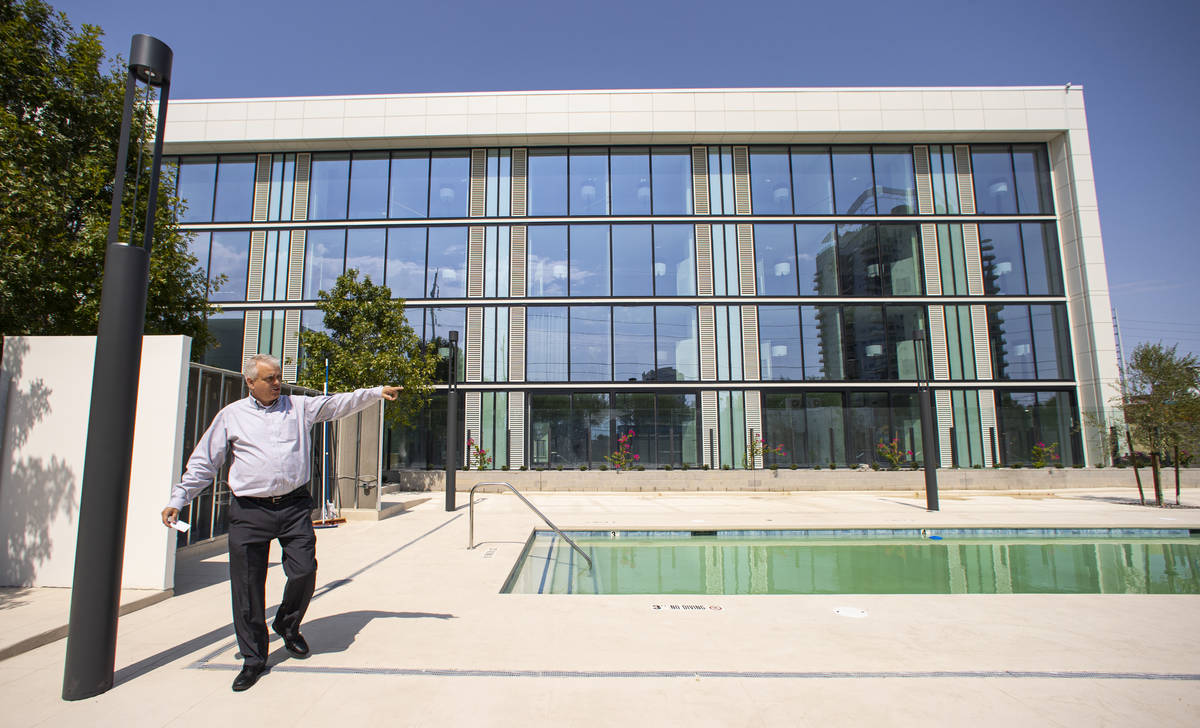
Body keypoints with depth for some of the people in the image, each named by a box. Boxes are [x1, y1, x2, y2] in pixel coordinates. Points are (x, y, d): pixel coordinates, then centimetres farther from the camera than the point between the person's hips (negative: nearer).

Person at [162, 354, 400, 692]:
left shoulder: (301, 407, 10)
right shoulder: (231, 415, 8)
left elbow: (340, 403, 5)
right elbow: (203, 462, 13)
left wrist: (377, 393, -6)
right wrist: (178, 499, 10)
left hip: (294, 506, 1)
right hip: (249, 512, 0)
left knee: (304, 571, -3)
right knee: (247, 586, 3)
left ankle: (287, 626, 29)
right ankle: (254, 658, 21)